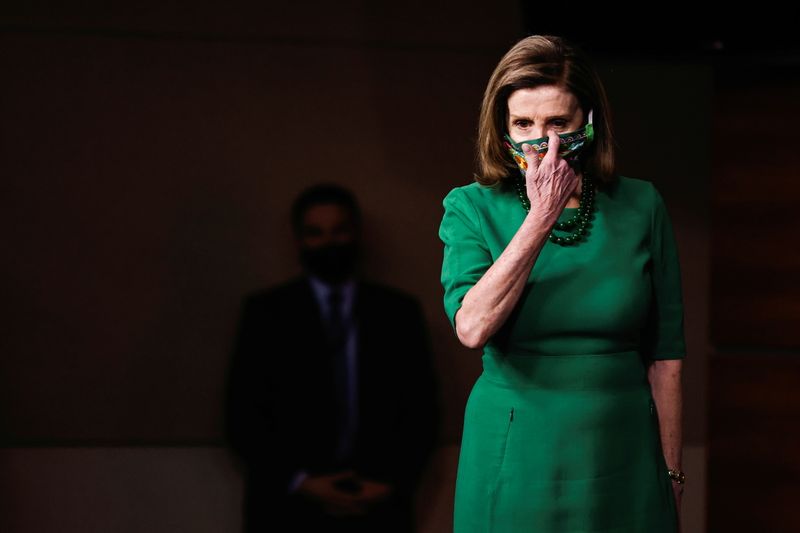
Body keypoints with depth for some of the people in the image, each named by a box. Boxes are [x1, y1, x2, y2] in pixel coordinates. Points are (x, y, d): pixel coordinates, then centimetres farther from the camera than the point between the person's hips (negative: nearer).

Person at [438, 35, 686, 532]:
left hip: (621, 453, 1)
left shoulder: (640, 207, -1)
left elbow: (665, 358, 2)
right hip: (513, 464, -1)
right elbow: (473, 328, -20)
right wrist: (543, 216, -20)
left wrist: (672, 478, 2)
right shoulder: (472, 208, -3)